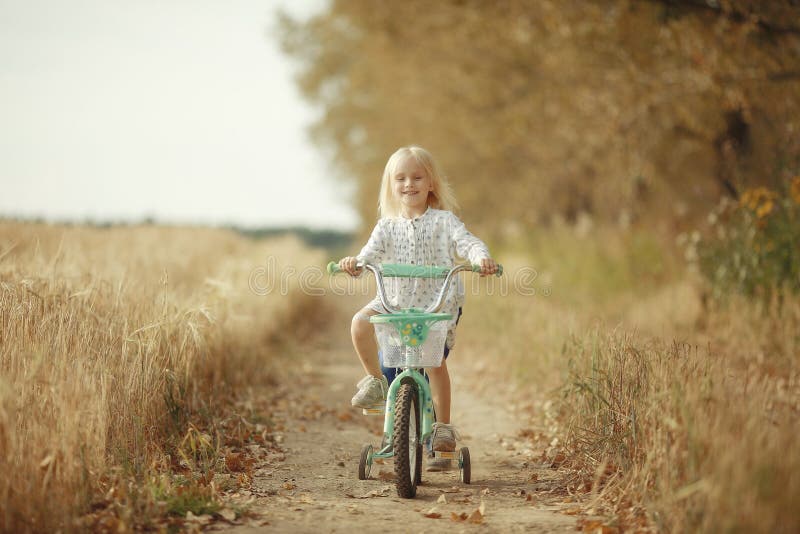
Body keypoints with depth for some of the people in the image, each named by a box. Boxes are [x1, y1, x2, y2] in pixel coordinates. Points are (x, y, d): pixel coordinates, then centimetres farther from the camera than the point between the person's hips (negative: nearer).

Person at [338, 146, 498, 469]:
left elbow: (467, 243, -12)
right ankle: (375, 381, -2)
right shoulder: (387, 226, 8)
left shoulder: (443, 221, 1)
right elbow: (372, 252, -5)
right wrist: (355, 263, -29)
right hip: (395, 302, 2)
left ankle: (443, 427, -2)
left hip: (438, 302, -2)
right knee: (360, 323, -23)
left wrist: (482, 259, -35)